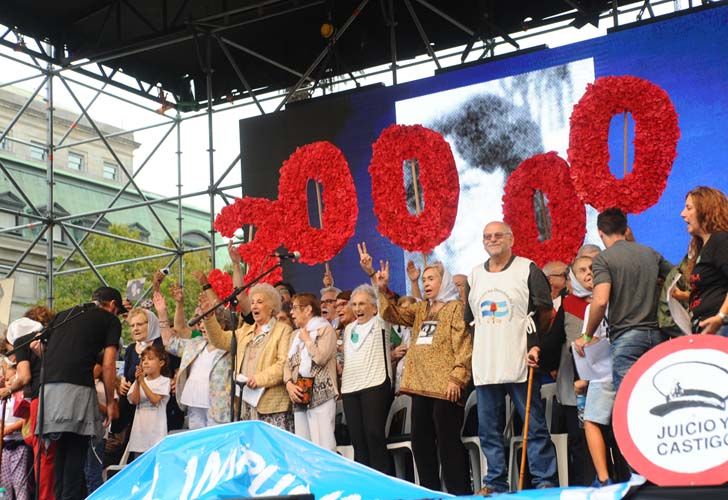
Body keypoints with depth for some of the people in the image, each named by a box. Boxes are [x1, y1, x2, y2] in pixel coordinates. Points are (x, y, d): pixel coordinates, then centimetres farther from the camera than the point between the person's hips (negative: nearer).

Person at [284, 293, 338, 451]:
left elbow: (320, 357, -16)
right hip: (300, 396, 7)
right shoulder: (296, 334, 21)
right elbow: (288, 363, 16)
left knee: (322, 447, -12)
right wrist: (289, 384, -2)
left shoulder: (325, 329, -1)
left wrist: (307, 339, -2)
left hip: (321, 395, -7)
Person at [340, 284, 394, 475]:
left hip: (375, 385, -6)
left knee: (375, 436, -11)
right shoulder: (349, 329, 21)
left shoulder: (380, 324, 4)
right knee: (357, 440, 3)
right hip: (350, 388, 6)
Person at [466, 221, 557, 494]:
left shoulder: (527, 269, 0)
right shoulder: (474, 275, 14)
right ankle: (495, 483, 15)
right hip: (485, 366, 5)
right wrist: (477, 351, 12)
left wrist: (536, 344, -10)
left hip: (520, 363, -5)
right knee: (489, 429, 7)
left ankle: (545, 481, 1)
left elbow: (545, 312, 0)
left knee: (534, 426, -3)